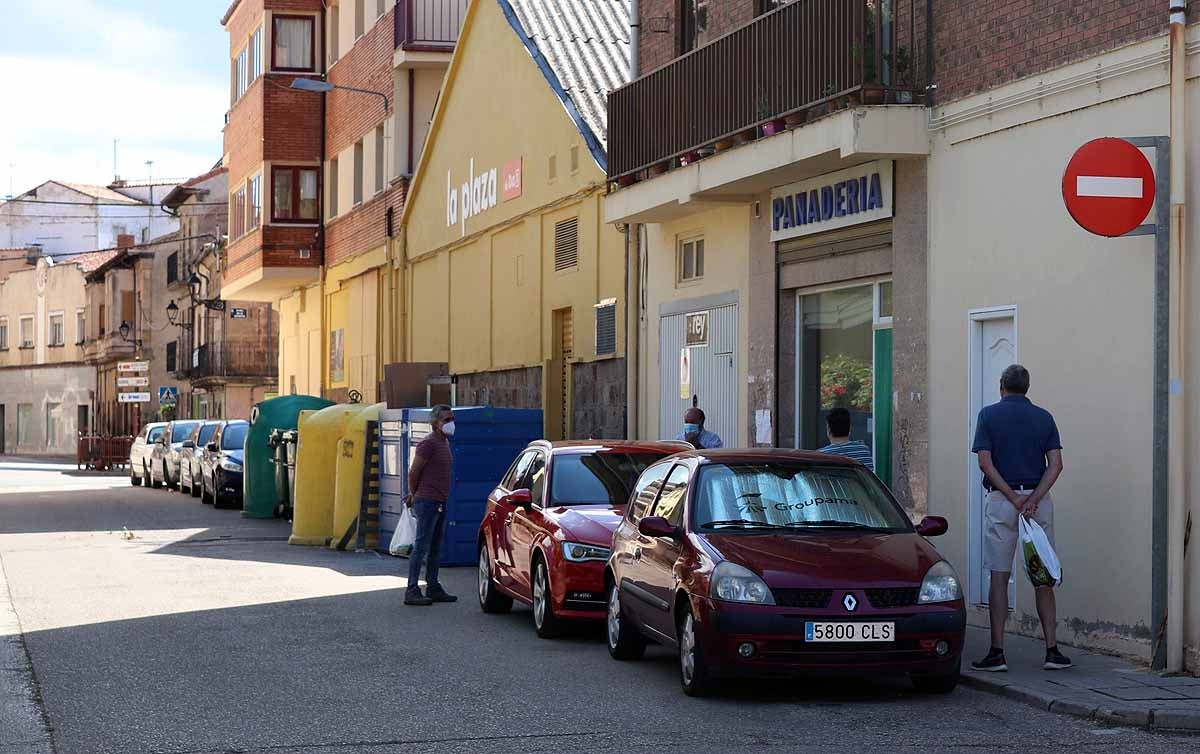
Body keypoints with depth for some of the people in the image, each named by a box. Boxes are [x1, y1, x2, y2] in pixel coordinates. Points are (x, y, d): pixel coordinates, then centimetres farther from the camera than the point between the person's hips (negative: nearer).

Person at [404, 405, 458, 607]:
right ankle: (412, 591, -9)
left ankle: (433, 588, 20)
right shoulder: (428, 444, -14)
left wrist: (414, 495, 19)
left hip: (440, 503, 9)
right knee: (421, 547, -9)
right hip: (427, 502, -9)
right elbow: (413, 472, -12)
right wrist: (415, 495, 1)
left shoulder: (444, 442, 16)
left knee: (435, 548, 13)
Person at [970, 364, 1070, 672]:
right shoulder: (1044, 417, 7)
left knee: (999, 577, 1)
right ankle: (1052, 650, 5)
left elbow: (985, 462, -10)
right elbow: (1056, 464, -4)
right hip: (1039, 500, 2)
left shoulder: (989, 415, 0)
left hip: (1001, 500, -2)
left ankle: (997, 652, -2)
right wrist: (1033, 499, -12)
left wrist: (1014, 499, -11)